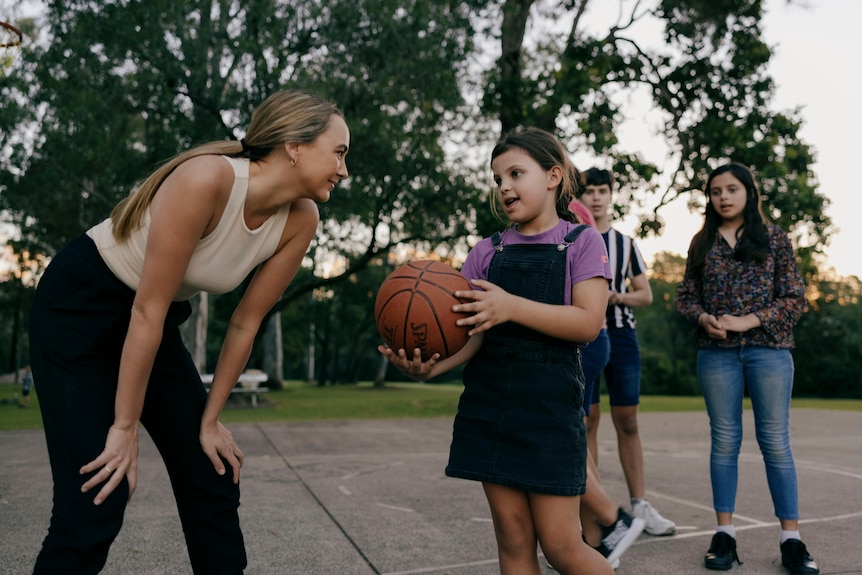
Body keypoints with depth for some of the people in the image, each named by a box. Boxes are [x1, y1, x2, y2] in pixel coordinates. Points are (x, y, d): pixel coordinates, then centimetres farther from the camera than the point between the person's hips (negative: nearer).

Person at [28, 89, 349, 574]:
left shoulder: (300, 220, -11)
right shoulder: (206, 180, -31)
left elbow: (246, 324, -4)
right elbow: (147, 311, -26)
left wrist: (209, 421, 2)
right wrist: (125, 426, -17)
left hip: (157, 320, 7)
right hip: (79, 306, -6)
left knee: (215, 477, 7)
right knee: (97, 500, -10)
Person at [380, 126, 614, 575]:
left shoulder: (582, 242, 1)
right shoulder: (487, 252, 10)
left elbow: (588, 322, -12)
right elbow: (473, 332, -1)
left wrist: (512, 307, -25)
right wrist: (432, 365, -21)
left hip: (550, 398, -3)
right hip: (488, 395, 4)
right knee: (513, 538, 8)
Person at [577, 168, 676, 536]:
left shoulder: (626, 243, 14)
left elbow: (646, 295, 11)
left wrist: (617, 296, -7)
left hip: (622, 334, 3)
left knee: (627, 420, 4)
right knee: (588, 420, -1)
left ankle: (640, 504, 12)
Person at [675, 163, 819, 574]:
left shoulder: (774, 238, 4)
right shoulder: (702, 243, 9)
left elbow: (795, 298, 0)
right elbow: (686, 296, 9)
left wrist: (749, 321, -12)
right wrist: (705, 318, -11)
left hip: (769, 349, -1)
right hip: (717, 352, 2)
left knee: (775, 441, 1)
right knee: (724, 440, 6)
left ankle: (791, 539, 10)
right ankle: (724, 533, 14)